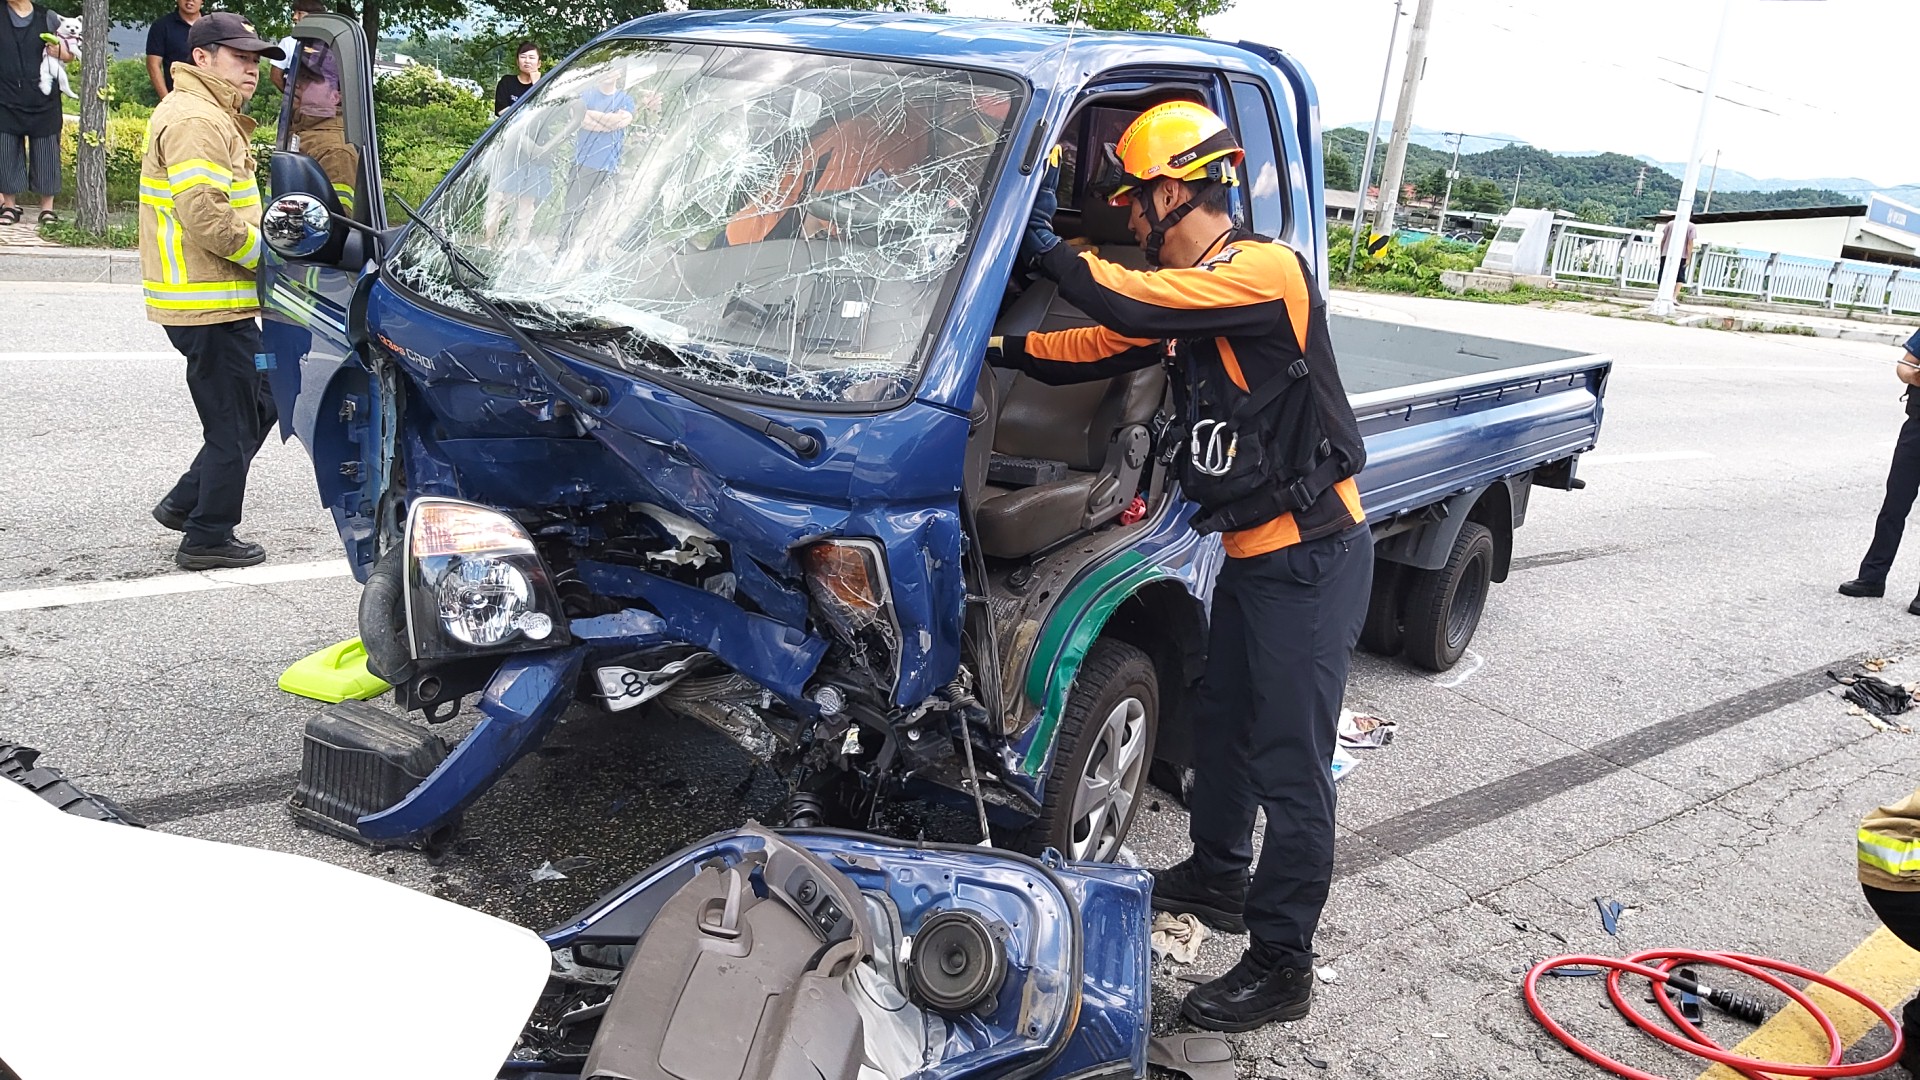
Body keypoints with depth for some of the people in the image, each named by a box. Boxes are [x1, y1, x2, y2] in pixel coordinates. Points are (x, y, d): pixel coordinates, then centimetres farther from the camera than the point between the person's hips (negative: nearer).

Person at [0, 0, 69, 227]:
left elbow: (71, 51, 11)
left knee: (45, 153, 4)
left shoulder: (48, 18, 2)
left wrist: (62, 53, -10)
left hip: (43, 100, -1)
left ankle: (47, 208, 12)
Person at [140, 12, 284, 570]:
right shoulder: (197, 121, -16)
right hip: (211, 306, -11)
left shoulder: (212, 117, 19)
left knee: (259, 404, 18)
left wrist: (267, 232, 11)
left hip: (212, 299, 11)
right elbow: (205, 216, -26)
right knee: (234, 426, 0)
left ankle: (185, 503, 25)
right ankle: (208, 538, 11)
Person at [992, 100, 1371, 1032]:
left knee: (1291, 766, -1)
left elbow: (1130, 306, -30)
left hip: (1311, 555, -10)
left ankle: (1280, 966, 11)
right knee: (1220, 722, 23)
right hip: (1251, 553, 10)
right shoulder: (1187, 292, 10)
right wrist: (995, 350, 9)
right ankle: (1217, 878, 43)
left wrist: (1045, 248, -15)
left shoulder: (1265, 269, -20)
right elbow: (1093, 348, 15)